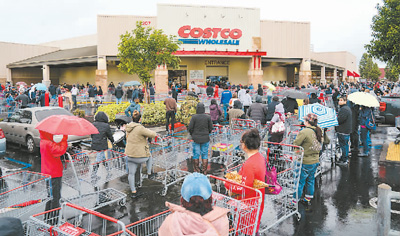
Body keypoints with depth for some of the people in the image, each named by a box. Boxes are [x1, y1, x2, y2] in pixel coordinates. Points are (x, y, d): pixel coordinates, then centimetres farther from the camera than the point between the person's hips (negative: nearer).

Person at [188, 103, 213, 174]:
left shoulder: (194, 117, -10)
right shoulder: (208, 117, -6)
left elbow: (190, 128, -8)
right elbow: (210, 128, -1)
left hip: (196, 139, -1)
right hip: (205, 139, 1)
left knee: (196, 155, 9)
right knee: (205, 155, 9)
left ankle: (196, 171, 15)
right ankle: (204, 171, 12)